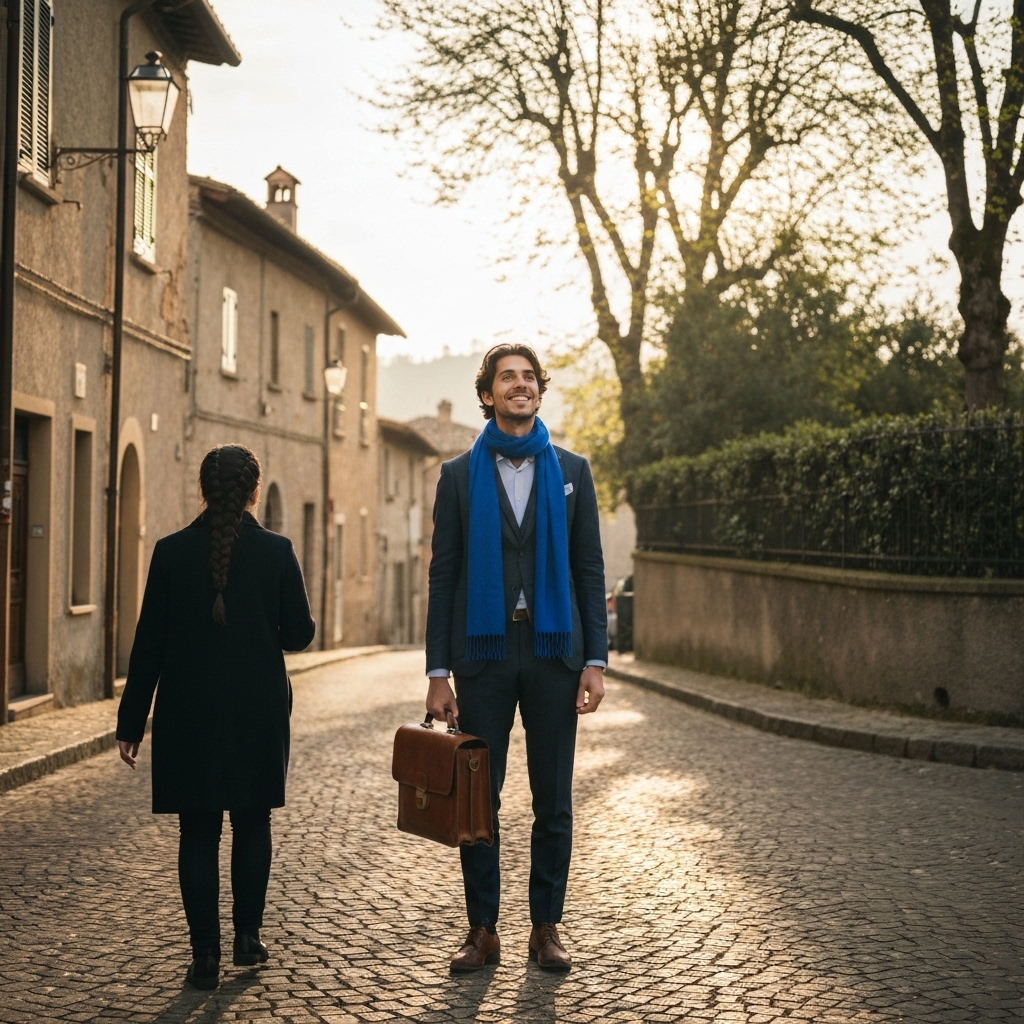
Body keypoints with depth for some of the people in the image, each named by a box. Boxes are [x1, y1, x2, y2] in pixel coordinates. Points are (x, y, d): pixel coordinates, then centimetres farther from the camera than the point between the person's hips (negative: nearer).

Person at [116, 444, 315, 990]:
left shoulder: (171, 551, -4)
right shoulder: (276, 552, -5)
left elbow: (149, 641, -3)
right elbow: (299, 633, -1)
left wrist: (132, 721, 2)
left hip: (188, 713, 0)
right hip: (259, 713, 0)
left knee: (198, 832, 5)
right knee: (252, 823, 16)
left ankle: (206, 954, 3)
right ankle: (248, 937, 20)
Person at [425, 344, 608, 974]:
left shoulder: (571, 471, 9)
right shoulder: (460, 475, 6)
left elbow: (590, 569, 6)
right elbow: (443, 575, 4)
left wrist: (595, 660, -2)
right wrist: (438, 671, -2)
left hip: (553, 650, 1)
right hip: (484, 651, 0)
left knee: (554, 802, 5)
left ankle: (547, 928, 16)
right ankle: (483, 930, 13)